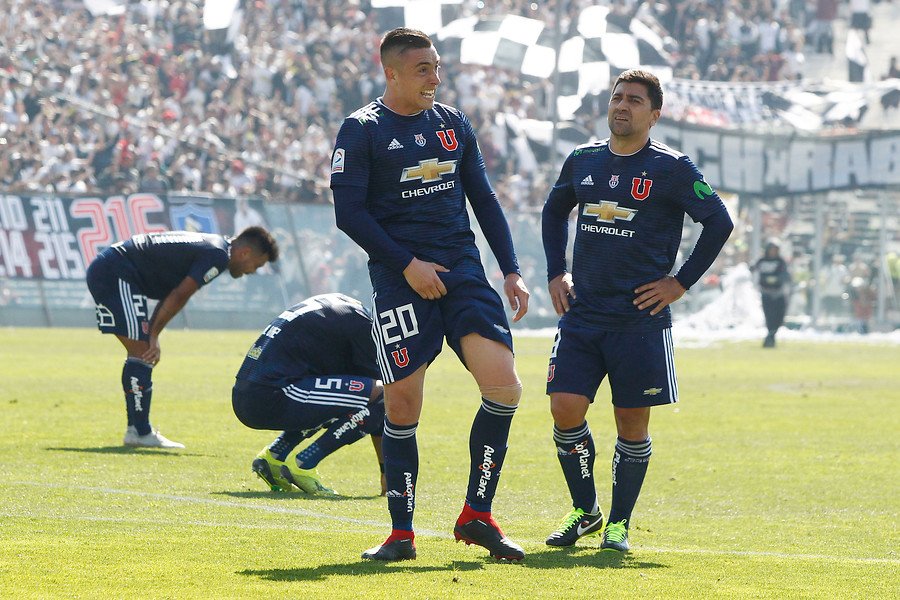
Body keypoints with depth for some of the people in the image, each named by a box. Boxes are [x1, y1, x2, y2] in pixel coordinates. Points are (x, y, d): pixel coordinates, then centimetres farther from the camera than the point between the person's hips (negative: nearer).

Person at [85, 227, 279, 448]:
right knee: (141, 353, -9)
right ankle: (140, 433, -9)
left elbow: (172, 296, 16)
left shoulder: (209, 246, 18)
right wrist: (153, 335, -9)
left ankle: (137, 429, 17)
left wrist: (151, 333, 7)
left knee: (141, 353, 14)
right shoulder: (218, 255, -12)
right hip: (116, 274, -10)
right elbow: (178, 297, -16)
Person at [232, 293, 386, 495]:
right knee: (377, 395, -10)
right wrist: (386, 469, 4)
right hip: (270, 399, -9)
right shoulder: (361, 324, -3)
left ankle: (274, 455, 15)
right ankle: (303, 465, -9)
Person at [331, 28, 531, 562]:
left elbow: (484, 199, 19)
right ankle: (402, 534, 8)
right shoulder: (362, 131, -1)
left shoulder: (453, 124, 14)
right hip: (400, 277, -4)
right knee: (402, 405, -5)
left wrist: (511, 270, 11)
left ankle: (477, 516, 0)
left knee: (503, 385, -12)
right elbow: (349, 213, -6)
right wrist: (406, 264, -13)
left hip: (462, 268, 4)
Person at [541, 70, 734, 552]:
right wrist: (556, 273, 15)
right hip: (582, 313, 3)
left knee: (632, 423, 1)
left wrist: (680, 283, -4)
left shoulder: (671, 169, -4)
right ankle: (584, 511, 12)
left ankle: (619, 522, 15)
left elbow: (719, 222, -2)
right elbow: (553, 211, 26)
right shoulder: (582, 161, 9)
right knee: (566, 409, -6)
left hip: (640, 318, -3)